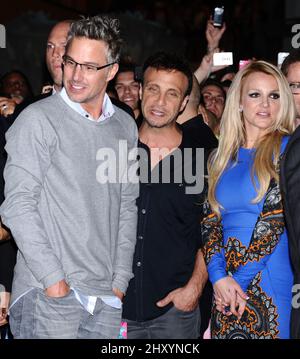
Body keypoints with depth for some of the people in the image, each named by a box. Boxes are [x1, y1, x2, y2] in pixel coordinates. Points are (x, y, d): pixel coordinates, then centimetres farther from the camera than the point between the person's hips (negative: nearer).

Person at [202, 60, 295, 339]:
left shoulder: (287, 148, -3)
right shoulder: (222, 157, 11)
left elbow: (276, 216, -11)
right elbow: (210, 221, 6)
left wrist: (239, 276, -13)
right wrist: (218, 276, -9)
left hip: (269, 283, -4)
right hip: (225, 284, 4)